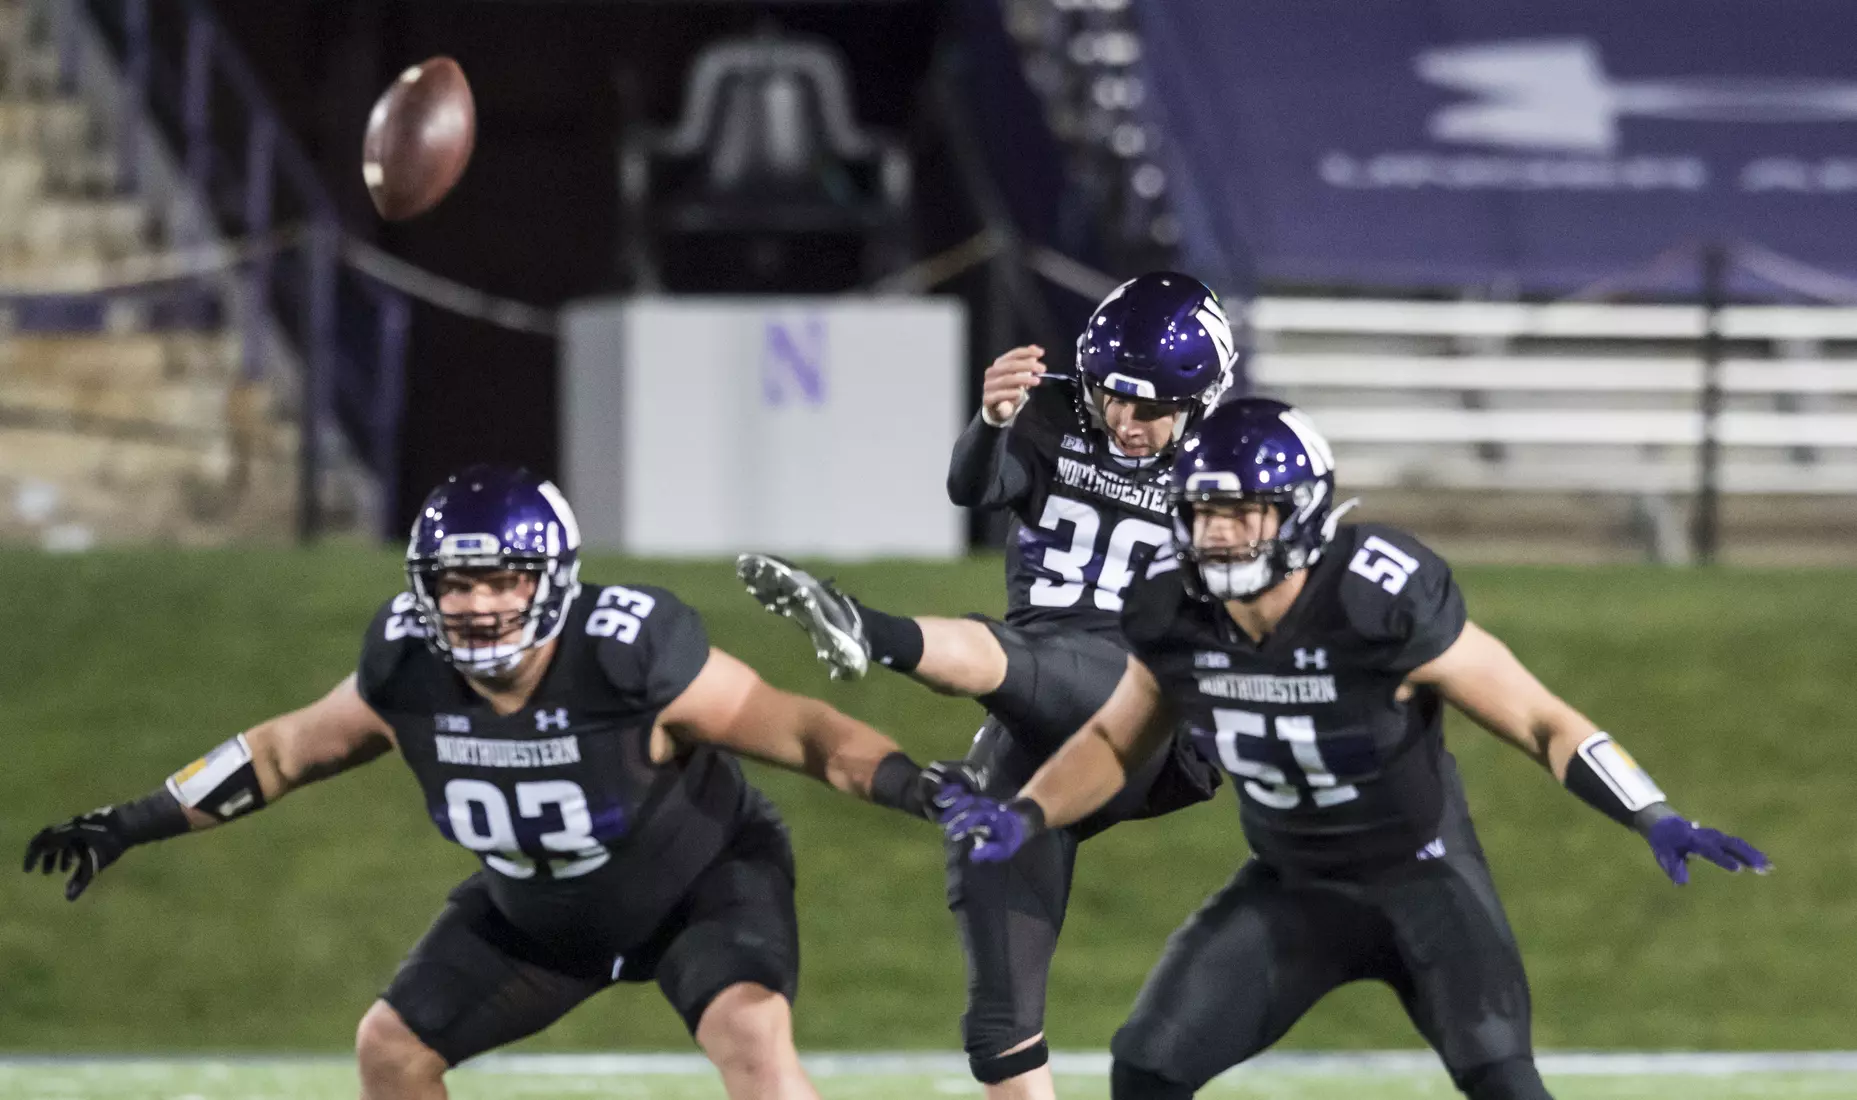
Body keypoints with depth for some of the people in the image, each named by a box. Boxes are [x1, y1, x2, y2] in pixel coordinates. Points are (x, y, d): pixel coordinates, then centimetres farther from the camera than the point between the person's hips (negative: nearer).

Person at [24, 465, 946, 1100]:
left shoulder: (632, 658, -35)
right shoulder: (407, 674, -21)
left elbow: (796, 729, -29)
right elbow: (285, 751, -3)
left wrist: (915, 785, -45)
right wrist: (130, 825, -3)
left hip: (701, 880, -5)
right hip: (538, 913, 5)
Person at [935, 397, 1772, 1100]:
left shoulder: (1385, 608, -29)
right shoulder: (1177, 621, -13)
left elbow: (1540, 722, -19)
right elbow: (1114, 743, 8)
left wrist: (1656, 820, -29)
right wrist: (1022, 820, -10)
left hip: (1422, 876, -5)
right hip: (1292, 891, 5)